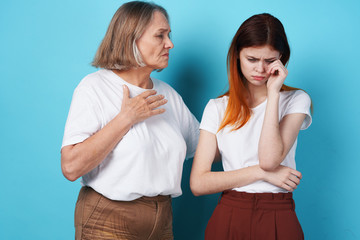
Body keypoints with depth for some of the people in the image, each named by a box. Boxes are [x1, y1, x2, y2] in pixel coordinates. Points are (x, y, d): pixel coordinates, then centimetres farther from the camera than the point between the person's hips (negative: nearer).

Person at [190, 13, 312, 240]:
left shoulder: (296, 100, 2)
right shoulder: (217, 108, 5)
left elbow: (270, 158, -15)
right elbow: (198, 183, -4)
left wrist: (273, 92, -12)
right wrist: (262, 172, -11)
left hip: (277, 221, -1)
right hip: (227, 219, 1)